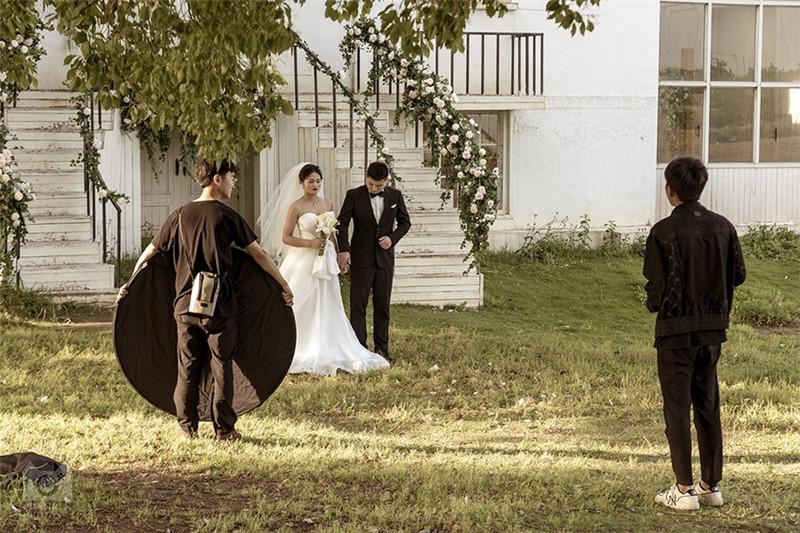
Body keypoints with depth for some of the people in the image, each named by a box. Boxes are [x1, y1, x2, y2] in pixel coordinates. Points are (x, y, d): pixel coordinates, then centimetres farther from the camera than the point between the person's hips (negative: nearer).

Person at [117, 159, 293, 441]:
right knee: (221, 366, 5)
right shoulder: (227, 216, -6)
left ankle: (187, 426, 14)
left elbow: (149, 253, 8)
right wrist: (284, 284, 5)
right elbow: (258, 253, -3)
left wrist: (130, 284, 17)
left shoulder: (180, 215, 4)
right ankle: (224, 428, 9)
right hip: (220, 305, -3)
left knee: (188, 367, 11)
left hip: (186, 304, 3)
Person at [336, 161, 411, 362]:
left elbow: (405, 222, 11)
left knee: (382, 306, 7)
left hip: (384, 257, 2)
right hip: (361, 258, -2)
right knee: (358, 305, -4)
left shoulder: (395, 196, 2)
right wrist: (344, 250, -19)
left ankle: (382, 348, 14)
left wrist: (392, 238, -8)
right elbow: (342, 223, -6)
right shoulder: (354, 195, -6)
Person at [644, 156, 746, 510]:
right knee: (708, 407, 15)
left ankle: (684, 489, 3)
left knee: (677, 408, 2)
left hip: (676, 329, -5)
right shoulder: (723, 227, 2)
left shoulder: (665, 232, -15)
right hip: (713, 329, 5)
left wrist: (654, 305, 5)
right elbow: (738, 275, 6)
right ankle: (711, 485, 19)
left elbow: (658, 283, -15)